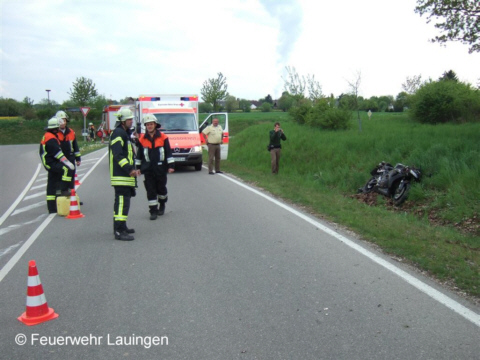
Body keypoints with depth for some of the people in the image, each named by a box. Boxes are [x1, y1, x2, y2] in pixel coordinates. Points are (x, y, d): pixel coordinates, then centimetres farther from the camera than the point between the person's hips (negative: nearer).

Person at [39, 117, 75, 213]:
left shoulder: (46, 136, 20)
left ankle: (52, 208, 18)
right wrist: (67, 162, -22)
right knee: (69, 169, -26)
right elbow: (58, 153, -22)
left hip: (49, 163, 11)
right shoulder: (51, 139, -15)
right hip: (52, 163, -11)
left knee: (52, 185, 12)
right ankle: (63, 190, -25)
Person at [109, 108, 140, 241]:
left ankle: (120, 227, 28)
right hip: (121, 176, -11)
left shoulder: (124, 133, 21)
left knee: (121, 202, 17)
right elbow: (118, 155, -23)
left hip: (125, 175, 11)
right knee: (122, 202, -12)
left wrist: (133, 170, 26)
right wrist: (129, 169, -29)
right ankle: (119, 231, -12)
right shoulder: (118, 133, -13)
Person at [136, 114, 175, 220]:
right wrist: (138, 167, 11)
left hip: (161, 168, -1)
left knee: (161, 188, 10)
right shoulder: (142, 139, 3)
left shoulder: (163, 137, -2)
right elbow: (139, 155, 11)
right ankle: (153, 211, 7)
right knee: (150, 191, 0)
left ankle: (162, 205, 35)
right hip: (148, 170, 1)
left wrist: (171, 166, -4)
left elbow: (168, 152, 0)